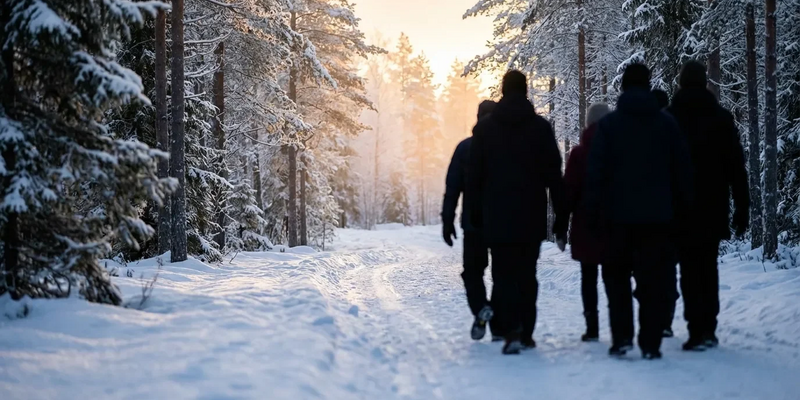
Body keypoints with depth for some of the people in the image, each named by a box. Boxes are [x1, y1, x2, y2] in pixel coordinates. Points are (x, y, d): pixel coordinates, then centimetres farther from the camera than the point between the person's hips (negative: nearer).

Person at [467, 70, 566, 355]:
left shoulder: (484, 128, 3)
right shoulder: (541, 128, 1)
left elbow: (474, 175, 3)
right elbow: (554, 175, 0)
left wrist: (476, 213, 9)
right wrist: (561, 215, 4)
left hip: (497, 217, -1)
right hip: (531, 217, 1)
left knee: (504, 275, -1)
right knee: (527, 275, 11)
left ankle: (512, 331, -18)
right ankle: (526, 334, 14)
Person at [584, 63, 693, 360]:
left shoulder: (608, 124, -1)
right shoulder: (667, 123, 4)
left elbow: (595, 172, -4)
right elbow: (682, 170, 5)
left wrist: (593, 212, 1)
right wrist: (681, 210, 11)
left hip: (619, 215, 0)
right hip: (658, 216, 1)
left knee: (617, 276, 12)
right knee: (654, 280, 5)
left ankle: (621, 337, 1)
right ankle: (650, 344, 1)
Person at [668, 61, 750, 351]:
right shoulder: (722, 118, 1)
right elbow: (737, 167, 0)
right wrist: (742, 208, 4)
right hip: (713, 208, 2)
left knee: (690, 270, 0)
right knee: (708, 268, 14)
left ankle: (697, 331, -8)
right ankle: (708, 329, 14)